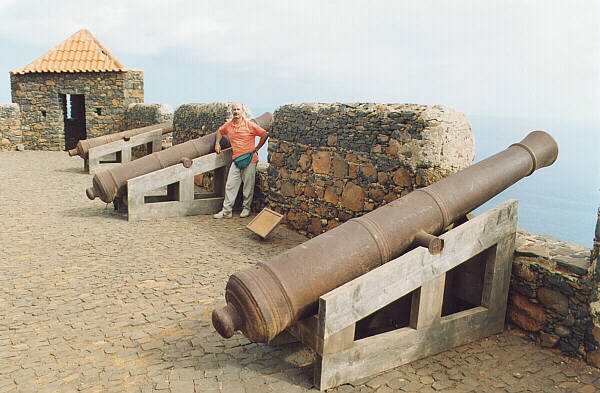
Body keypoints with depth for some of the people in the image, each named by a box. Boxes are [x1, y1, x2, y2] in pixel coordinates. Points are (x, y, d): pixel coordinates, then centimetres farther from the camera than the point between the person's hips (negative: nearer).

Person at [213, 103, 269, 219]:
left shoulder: (250, 125, -7)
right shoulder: (228, 125, 6)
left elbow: (265, 134, -1)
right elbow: (220, 131, 28)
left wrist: (256, 148, 1)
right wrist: (217, 143, 16)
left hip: (249, 160, -4)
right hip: (236, 160, 4)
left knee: (248, 186, 3)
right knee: (230, 185, 2)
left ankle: (246, 208, 19)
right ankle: (226, 211, 6)